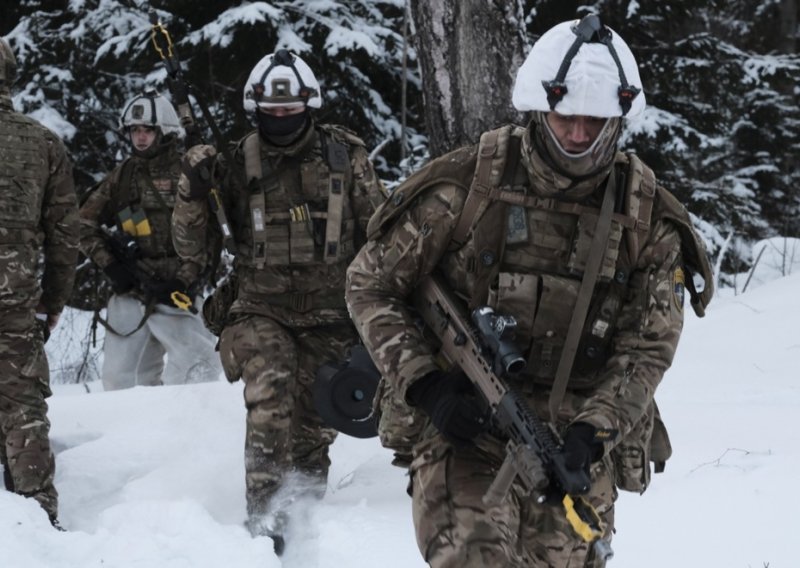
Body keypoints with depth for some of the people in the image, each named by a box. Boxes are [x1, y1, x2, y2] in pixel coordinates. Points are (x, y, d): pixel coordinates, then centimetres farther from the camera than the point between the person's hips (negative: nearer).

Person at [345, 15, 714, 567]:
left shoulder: (649, 219, 1)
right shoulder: (466, 185, -7)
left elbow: (646, 350, 0)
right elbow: (370, 285, 0)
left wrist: (591, 432, -18)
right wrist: (426, 386, -14)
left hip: (574, 447, 3)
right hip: (463, 422, -3)